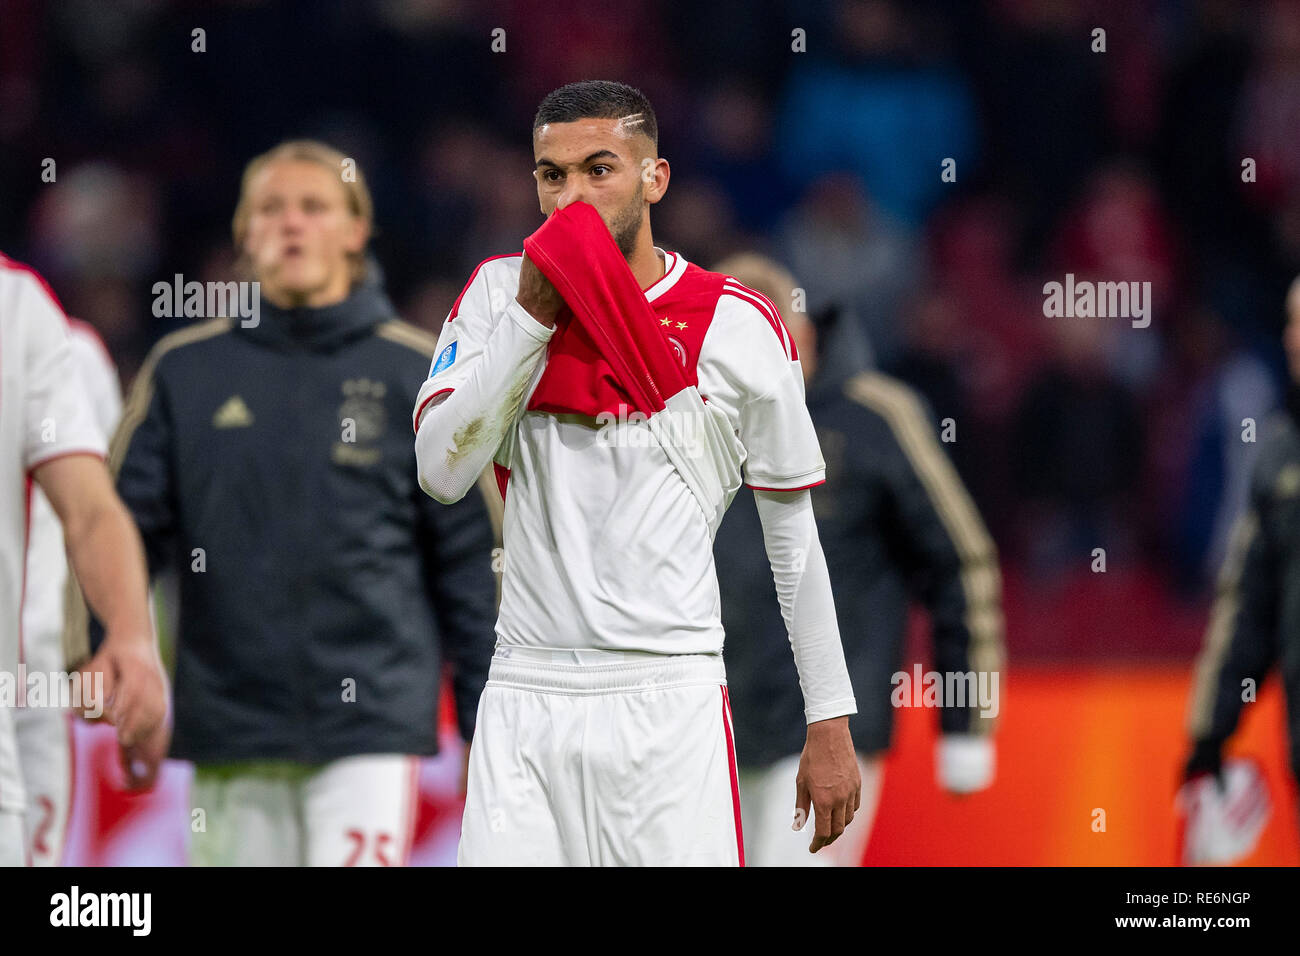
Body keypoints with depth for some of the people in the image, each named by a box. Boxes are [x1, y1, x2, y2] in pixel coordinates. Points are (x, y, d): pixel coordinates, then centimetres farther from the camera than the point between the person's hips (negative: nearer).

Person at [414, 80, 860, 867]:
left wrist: (830, 722, 4)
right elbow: (443, 473, -6)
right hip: (525, 698, 2)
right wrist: (533, 313, -10)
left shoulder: (740, 327, 1)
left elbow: (794, 536, 6)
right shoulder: (500, 294, 6)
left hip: (670, 705, -2)